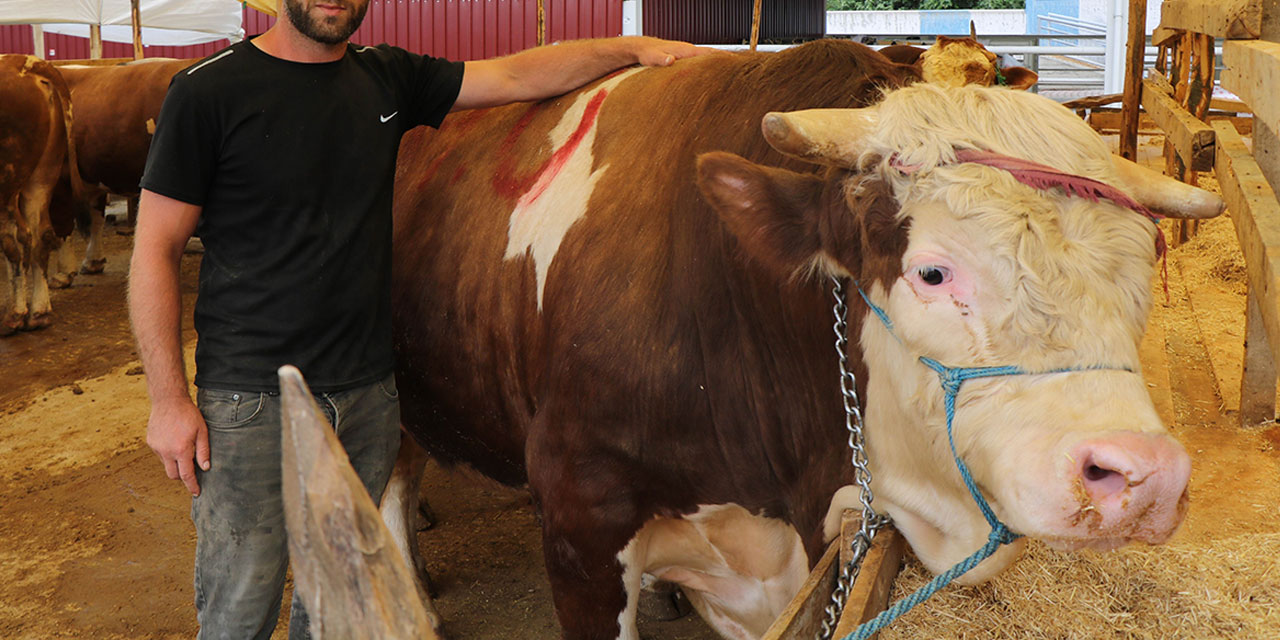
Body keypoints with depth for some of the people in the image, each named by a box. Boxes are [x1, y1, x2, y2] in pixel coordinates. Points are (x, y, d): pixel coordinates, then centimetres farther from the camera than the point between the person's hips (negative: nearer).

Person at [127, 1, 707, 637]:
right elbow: (156, 250, -6)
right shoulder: (208, 91, -8)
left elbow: (513, 76, 9)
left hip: (368, 392, 5)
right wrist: (169, 400, -9)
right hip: (251, 400, -4)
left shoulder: (388, 78, 6)